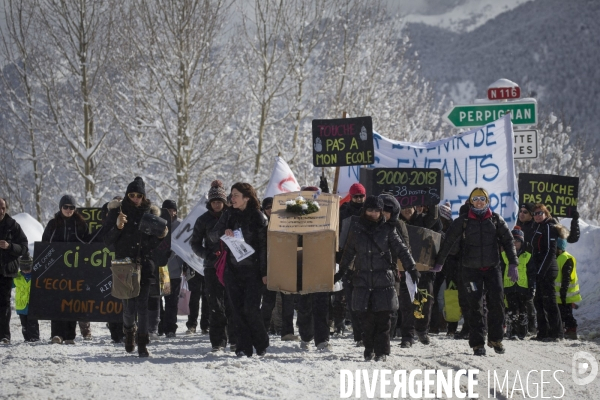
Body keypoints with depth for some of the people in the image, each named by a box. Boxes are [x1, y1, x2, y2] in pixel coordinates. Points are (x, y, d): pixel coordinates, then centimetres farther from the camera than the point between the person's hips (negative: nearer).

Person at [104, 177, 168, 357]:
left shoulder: (150, 212, 9)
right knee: (129, 304, -5)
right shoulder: (117, 211, 4)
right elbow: (108, 240, 2)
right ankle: (129, 330, 26)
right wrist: (117, 227, -15)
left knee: (143, 304, -7)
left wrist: (160, 236, -6)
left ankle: (142, 344, -1)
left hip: (145, 263, 1)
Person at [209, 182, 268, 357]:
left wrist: (264, 272, -8)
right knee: (238, 310, 1)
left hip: (252, 270, -4)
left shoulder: (258, 217, -2)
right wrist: (223, 232, -14)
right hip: (232, 269, 4)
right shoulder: (228, 214, 9)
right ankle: (243, 347, 6)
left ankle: (261, 344, 10)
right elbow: (213, 236, 9)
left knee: (250, 309, -9)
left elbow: (264, 246, -3)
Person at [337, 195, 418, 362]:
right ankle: (369, 349, 13)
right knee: (366, 318, 0)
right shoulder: (356, 229, 9)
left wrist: (411, 268, -6)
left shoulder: (387, 230, 4)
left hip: (384, 281, -2)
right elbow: (348, 252, 20)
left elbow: (401, 250, 4)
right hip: (362, 280, 2)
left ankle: (381, 351, 3)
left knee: (383, 318, -4)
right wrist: (341, 271, 23)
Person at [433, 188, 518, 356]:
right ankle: (477, 343, 0)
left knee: (497, 302, -7)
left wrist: (513, 264, -1)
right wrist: (439, 263, 4)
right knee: (475, 305, -4)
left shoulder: (495, 220, 5)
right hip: (471, 269, -1)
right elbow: (448, 241, 4)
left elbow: (508, 241, 7)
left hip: (492, 267, 1)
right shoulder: (463, 221, 0)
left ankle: (495, 338, 9)